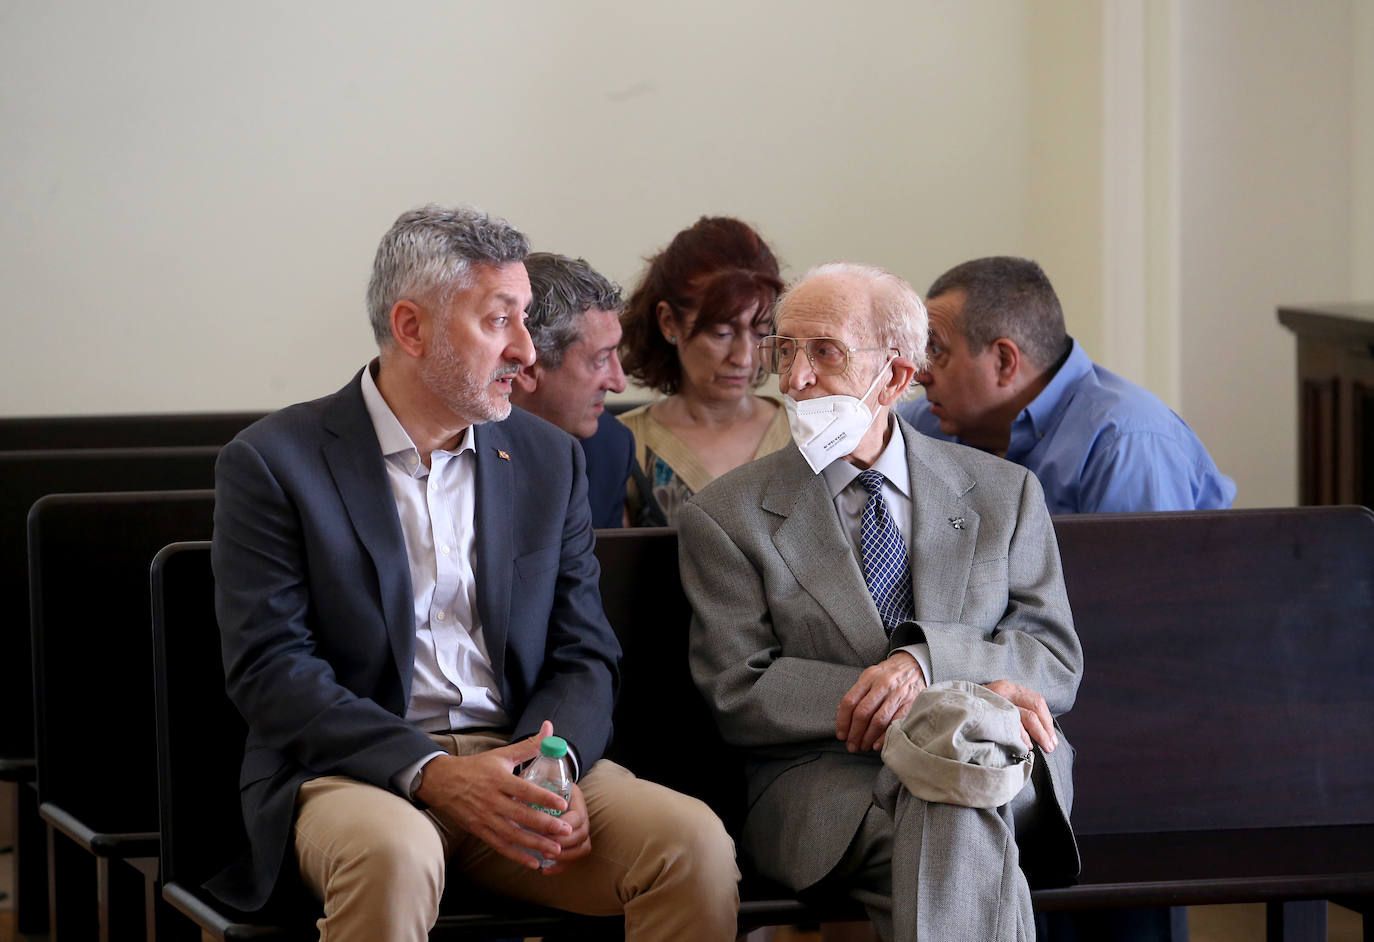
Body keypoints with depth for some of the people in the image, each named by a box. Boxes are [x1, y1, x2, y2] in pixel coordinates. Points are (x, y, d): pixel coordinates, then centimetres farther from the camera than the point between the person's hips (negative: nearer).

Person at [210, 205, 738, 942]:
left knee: (694, 842, -23)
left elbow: (583, 653, 13)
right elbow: (269, 668, -8)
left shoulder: (548, 460, 15)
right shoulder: (272, 464, 0)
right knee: (392, 855, -39)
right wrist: (430, 772, -21)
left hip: (519, 755, 4)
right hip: (354, 768, -4)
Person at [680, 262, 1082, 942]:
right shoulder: (725, 519, 9)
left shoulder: (1004, 494, 16)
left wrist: (926, 661, -16)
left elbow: (1057, 664, 8)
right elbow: (738, 694, -2)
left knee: (953, 796, -37)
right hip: (825, 787, -2)